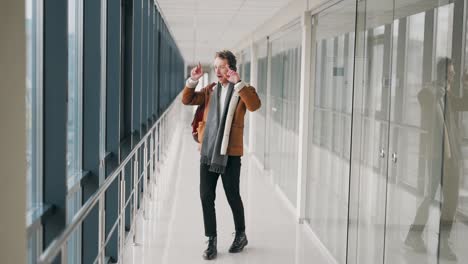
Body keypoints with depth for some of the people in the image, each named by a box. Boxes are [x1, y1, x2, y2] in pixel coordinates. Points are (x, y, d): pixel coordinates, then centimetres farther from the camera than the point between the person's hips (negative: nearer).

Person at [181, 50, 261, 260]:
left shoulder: (242, 90, -2)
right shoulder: (210, 90, 11)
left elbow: (254, 105, -23)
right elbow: (187, 100, 7)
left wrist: (238, 83, -26)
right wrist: (193, 80, -7)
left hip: (230, 154, -4)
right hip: (207, 152, 4)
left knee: (232, 197, 8)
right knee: (206, 197, 3)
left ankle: (241, 235, 30)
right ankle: (211, 241, 14)